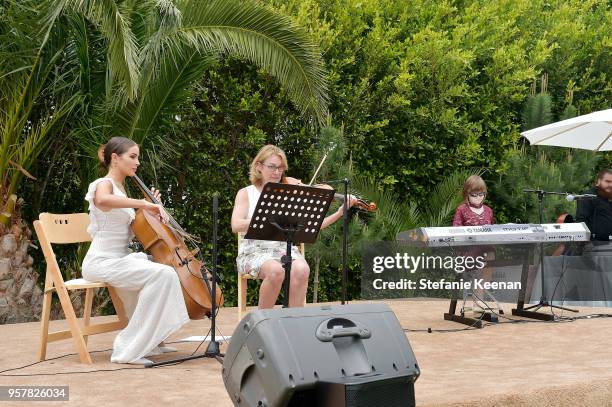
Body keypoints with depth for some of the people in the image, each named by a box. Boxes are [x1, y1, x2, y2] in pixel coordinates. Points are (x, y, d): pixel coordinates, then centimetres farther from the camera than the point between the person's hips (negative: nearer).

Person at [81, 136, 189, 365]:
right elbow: (103, 200, -37)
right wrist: (142, 203, -36)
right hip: (102, 262, -10)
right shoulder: (104, 184, -9)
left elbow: (135, 230, 20)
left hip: (119, 259, 10)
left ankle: (149, 342, 15)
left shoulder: (121, 189, 18)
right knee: (163, 275, -26)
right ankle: (127, 350, -23)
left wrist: (150, 206, 10)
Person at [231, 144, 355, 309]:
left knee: (301, 269, -32)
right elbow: (236, 225, -12)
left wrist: (340, 213, -11)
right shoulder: (246, 193, 7)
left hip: (285, 249, 2)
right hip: (255, 251, -2)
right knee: (275, 270, -35)